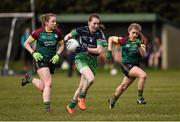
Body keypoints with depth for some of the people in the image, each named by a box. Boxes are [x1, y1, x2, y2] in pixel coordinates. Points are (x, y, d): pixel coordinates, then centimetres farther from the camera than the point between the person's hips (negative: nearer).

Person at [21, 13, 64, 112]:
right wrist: (33, 53, -12)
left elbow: (61, 45, 15)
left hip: (51, 61, 5)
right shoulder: (38, 32, -8)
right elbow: (26, 43, 2)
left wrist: (57, 55, -2)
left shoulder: (57, 32, 0)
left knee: (42, 87, 10)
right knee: (48, 83, -20)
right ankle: (47, 106, -13)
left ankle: (30, 79, 38)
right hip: (40, 60, -5)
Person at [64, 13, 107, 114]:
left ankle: (71, 106, 28)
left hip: (93, 61, 3)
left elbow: (99, 50, -11)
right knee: (91, 78, -29)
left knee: (82, 86, 8)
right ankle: (82, 97, -4)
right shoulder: (81, 30, -5)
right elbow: (68, 36, 9)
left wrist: (85, 49, -20)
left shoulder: (99, 34, -4)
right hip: (81, 58, -3)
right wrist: (66, 40, -13)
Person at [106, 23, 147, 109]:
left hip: (135, 66, 5)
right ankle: (140, 98, -19)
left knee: (124, 86, 20)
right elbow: (111, 38, 6)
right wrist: (109, 51, -1)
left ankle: (112, 100, 43)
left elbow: (143, 55, -11)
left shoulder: (141, 42, 0)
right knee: (143, 75, -28)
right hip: (126, 65, -5)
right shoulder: (124, 40, -8)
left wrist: (139, 46, -27)